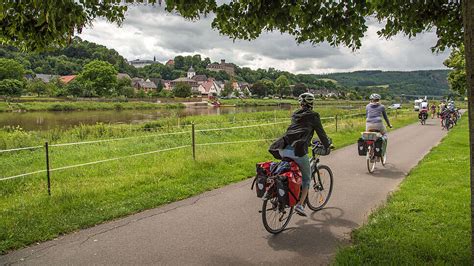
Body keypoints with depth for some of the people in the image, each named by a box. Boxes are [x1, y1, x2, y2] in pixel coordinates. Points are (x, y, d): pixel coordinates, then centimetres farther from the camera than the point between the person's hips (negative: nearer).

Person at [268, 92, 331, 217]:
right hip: (298, 150, -5)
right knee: (307, 179, 10)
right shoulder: (313, 115, 11)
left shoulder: (295, 115, 26)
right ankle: (300, 205, -3)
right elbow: (321, 132, 13)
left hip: (283, 149, 5)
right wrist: (327, 147, 28)